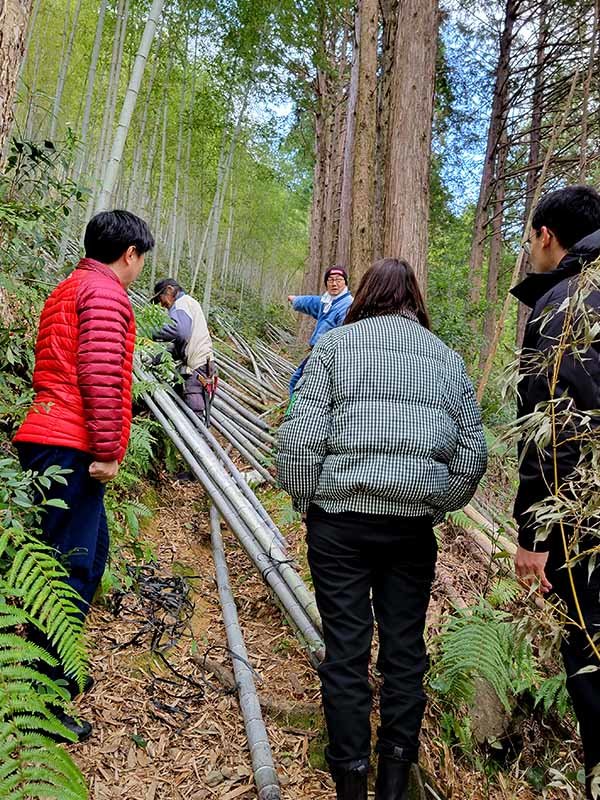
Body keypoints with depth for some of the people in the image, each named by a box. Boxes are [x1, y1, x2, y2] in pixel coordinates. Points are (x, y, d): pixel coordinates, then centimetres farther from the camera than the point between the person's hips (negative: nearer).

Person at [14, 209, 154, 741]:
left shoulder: (70, 288, 24)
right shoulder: (105, 291, -8)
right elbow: (102, 375, -20)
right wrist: (107, 451, -17)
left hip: (50, 440, 10)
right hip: (70, 447, -10)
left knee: (89, 552, 19)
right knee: (71, 565, -6)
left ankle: (54, 671, 30)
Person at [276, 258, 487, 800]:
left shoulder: (336, 343, -1)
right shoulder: (448, 358, 9)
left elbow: (302, 437, -9)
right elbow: (473, 452, 6)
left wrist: (305, 502, 4)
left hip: (340, 520, -2)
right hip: (414, 527, 3)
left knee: (346, 649, 9)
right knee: (405, 647, 15)